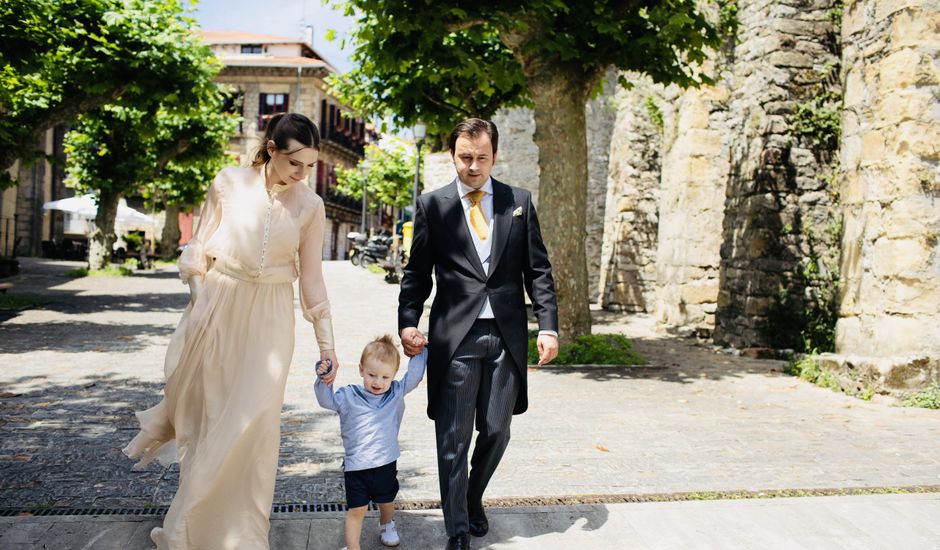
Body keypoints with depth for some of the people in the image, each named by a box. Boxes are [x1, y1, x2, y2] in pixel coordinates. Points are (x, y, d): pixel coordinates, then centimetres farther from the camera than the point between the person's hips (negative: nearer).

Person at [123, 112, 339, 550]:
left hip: (269, 320, 0)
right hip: (217, 308, 0)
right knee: (201, 410, 14)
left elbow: (311, 276, 0)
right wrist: (200, 302, -3)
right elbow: (200, 249, 2)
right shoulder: (229, 183, -5)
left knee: (252, 422, -3)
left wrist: (326, 343, -2)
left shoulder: (310, 205, -3)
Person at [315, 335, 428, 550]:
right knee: (356, 509, 0)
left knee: (387, 502, 24)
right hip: (356, 465, -3)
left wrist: (419, 350, -4)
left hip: (386, 463, 3)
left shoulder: (397, 392, -1)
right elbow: (327, 400, -2)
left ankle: (387, 525, 53)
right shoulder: (348, 396, -5)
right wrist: (323, 380, -18)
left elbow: (414, 375, 0)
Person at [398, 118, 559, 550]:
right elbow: (417, 274, 5)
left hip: (507, 336, 2)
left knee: (496, 432, 11)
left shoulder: (519, 202, 8)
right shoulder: (432, 205, 4)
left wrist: (548, 325, -2)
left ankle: (474, 499, 39)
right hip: (455, 336, -2)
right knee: (453, 438, 3)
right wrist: (407, 323, -9)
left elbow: (538, 270, 7)